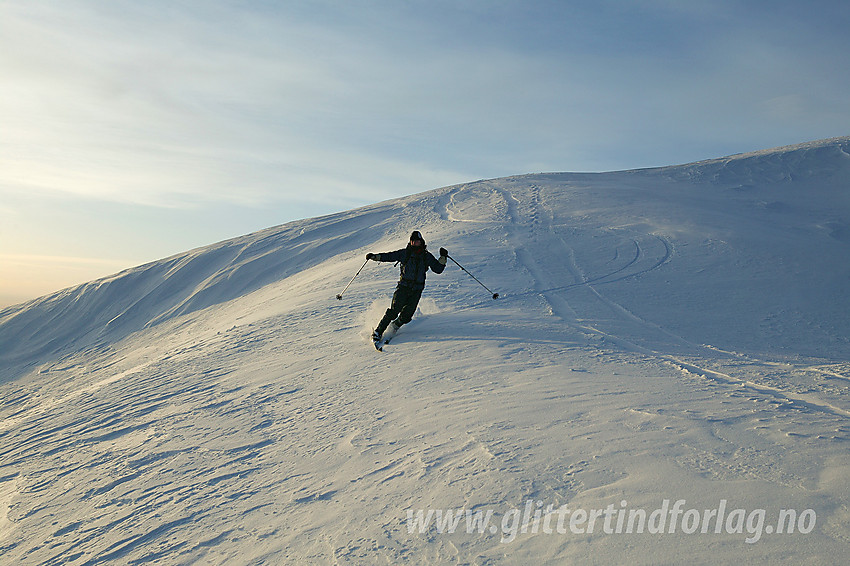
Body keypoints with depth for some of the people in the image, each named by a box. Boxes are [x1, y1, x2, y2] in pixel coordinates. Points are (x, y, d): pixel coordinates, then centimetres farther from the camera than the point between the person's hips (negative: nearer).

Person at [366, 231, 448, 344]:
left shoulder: (427, 256, 9)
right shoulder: (404, 253, 4)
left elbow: (438, 269, 11)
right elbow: (388, 256, 2)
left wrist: (443, 257, -1)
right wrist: (374, 256, -11)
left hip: (417, 290, 2)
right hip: (403, 286, -2)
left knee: (406, 316, -6)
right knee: (394, 311, -14)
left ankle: (395, 326, 24)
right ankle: (378, 332, -2)